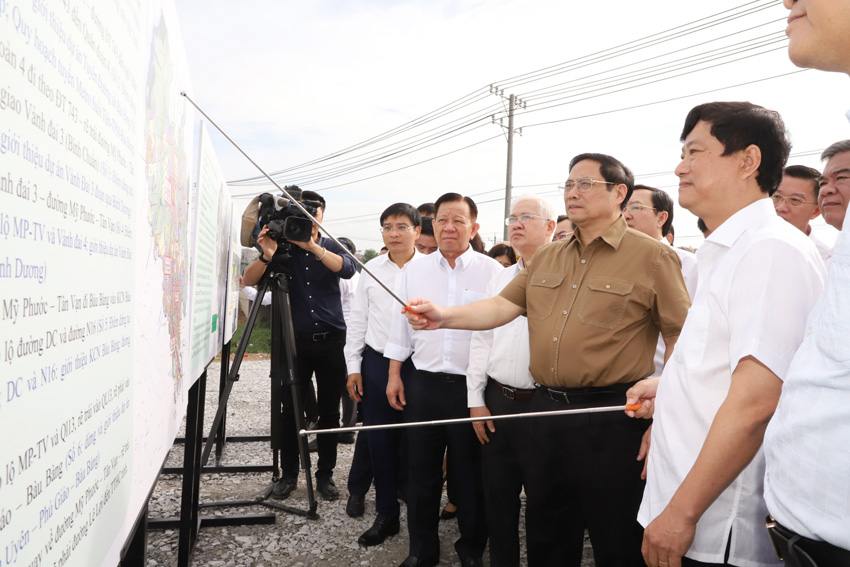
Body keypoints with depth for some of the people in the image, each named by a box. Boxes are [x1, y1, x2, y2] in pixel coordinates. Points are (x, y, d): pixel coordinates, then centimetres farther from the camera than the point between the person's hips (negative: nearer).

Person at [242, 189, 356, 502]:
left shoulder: (332, 247, 4)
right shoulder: (283, 247, 2)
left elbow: (348, 269, -19)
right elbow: (248, 280, -8)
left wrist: (313, 247, -33)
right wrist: (267, 255, -27)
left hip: (331, 340, 1)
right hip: (296, 339, 0)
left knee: (329, 411, 6)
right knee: (290, 410, 3)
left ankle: (325, 474, 18)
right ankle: (288, 474, 17)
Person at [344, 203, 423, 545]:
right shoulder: (371, 270, 7)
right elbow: (357, 321, 10)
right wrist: (354, 367, 7)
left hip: (417, 364, -3)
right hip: (375, 363, 3)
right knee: (378, 439, 6)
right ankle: (387, 513, 21)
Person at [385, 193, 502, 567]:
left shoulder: (493, 272, -3)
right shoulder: (415, 270, 7)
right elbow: (401, 325, 12)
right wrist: (394, 375, 8)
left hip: (472, 387, -3)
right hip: (423, 384, 3)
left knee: (470, 472, 8)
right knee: (422, 470, 11)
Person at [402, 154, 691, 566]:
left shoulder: (652, 256, -5)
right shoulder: (546, 258, 12)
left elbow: (682, 336, -7)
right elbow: (503, 306, 4)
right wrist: (445, 316, -11)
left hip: (611, 417, -5)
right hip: (546, 408, 6)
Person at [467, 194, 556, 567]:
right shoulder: (499, 280, 12)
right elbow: (481, 340, 12)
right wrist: (476, 400, 7)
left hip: (541, 406, -6)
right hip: (496, 401, 6)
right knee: (497, 495, 16)